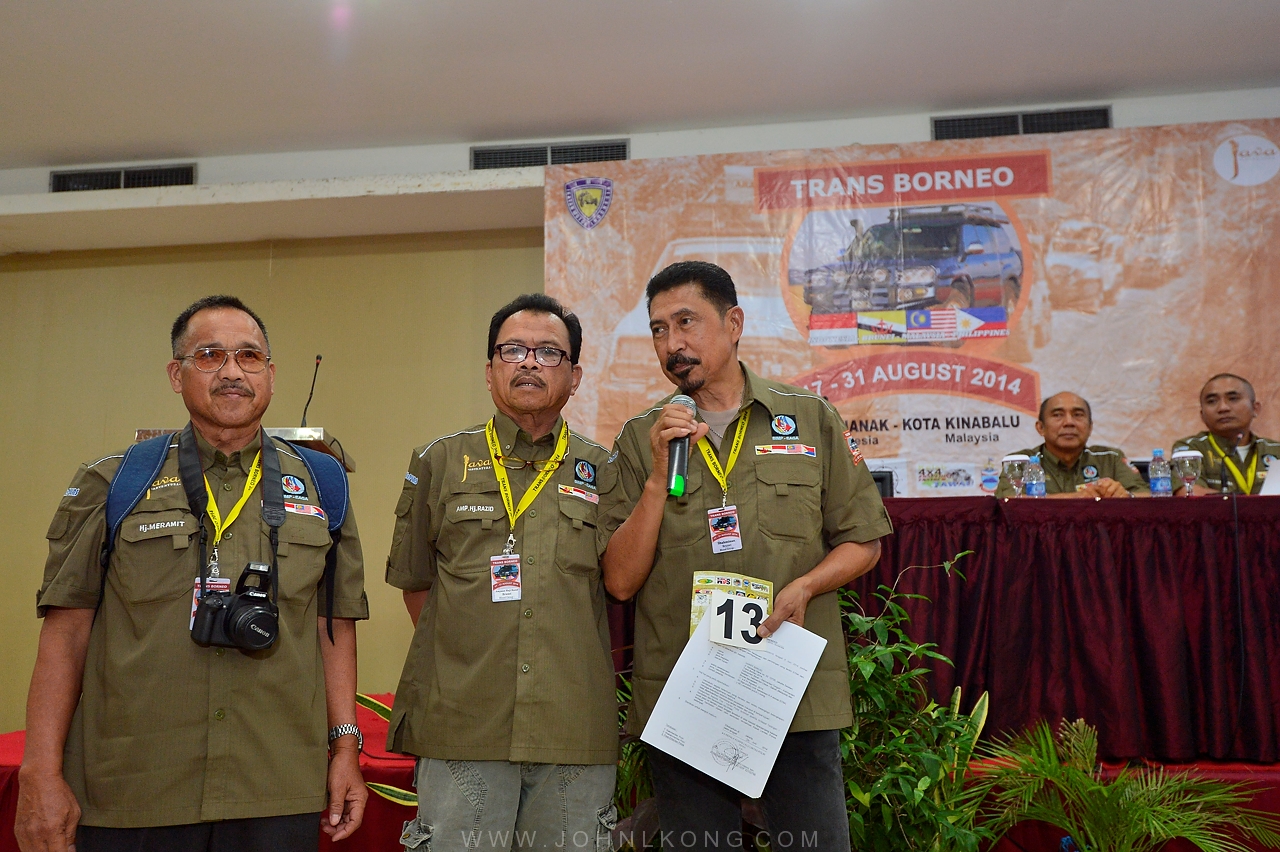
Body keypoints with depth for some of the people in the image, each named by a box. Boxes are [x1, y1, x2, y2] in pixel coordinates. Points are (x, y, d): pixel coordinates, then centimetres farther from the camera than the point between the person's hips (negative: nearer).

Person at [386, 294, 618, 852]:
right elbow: (414, 581, 14)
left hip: (577, 732, 1)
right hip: (461, 727, 0)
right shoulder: (438, 463, 8)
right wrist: (458, 661, 9)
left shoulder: (605, 472, 8)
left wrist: (586, 674, 8)